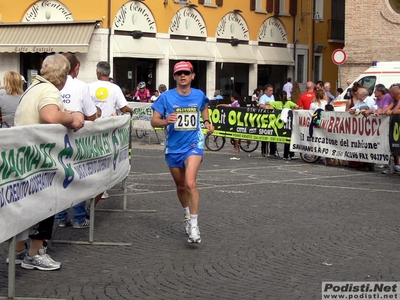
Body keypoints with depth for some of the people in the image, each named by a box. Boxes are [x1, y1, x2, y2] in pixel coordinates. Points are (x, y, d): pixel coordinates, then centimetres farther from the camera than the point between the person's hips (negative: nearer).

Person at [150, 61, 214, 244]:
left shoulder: (199, 96, -1)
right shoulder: (166, 97, -7)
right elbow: (154, 121, -9)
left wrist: (207, 122, 6)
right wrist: (166, 121, -29)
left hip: (193, 144, -2)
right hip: (173, 147, 2)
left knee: (190, 183, -22)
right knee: (180, 186, 16)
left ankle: (194, 225, -18)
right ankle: (187, 216, 41)